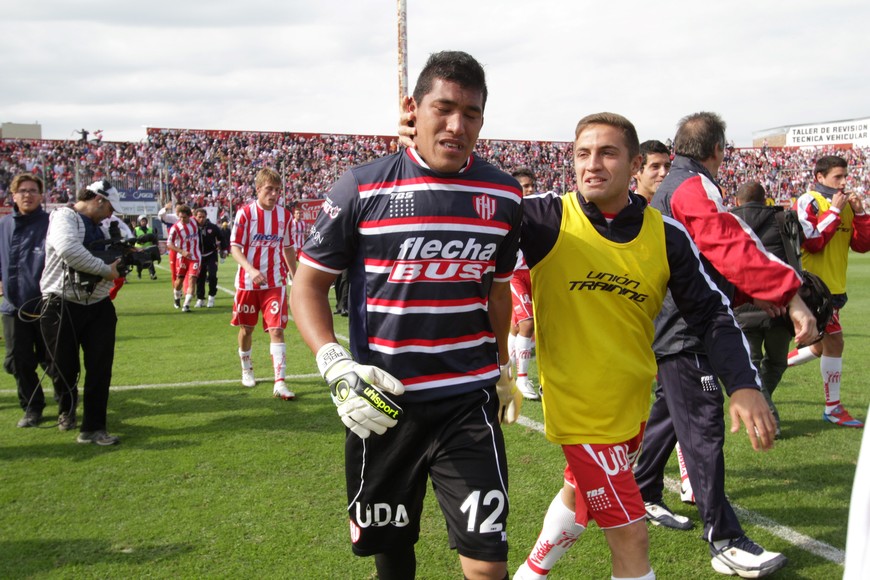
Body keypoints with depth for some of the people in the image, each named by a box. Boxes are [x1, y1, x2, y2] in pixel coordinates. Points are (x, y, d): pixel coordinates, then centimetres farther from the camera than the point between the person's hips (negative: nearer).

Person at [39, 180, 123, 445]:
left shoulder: (96, 228, 18)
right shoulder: (63, 217, -8)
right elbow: (69, 250, -25)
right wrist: (106, 269, -19)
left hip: (98, 306, 7)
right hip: (62, 306, -7)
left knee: (100, 368, 1)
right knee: (64, 368, 7)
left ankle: (93, 428, 7)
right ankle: (67, 408, 36)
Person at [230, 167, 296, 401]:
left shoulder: (284, 215, 2)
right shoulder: (245, 213, -8)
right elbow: (234, 247, -13)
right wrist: (251, 270, -29)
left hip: (275, 283, 1)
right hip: (248, 282, -1)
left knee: (277, 329, -9)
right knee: (246, 328, 13)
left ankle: (280, 382, -10)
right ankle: (246, 370, 37)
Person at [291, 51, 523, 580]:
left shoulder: (504, 195, 2)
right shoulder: (362, 189, -7)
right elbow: (309, 283, -1)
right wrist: (336, 367, -14)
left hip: (469, 402, 1)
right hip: (382, 403, -1)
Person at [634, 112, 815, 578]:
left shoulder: (668, 190, 17)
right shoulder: (693, 188, -16)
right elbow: (734, 248, -29)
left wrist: (751, 294, 19)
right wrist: (791, 296, -34)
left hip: (673, 327, 11)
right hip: (687, 332, -11)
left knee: (670, 413, 21)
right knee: (704, 430, -7)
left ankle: (643, 496, 35)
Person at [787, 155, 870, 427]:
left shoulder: (846, 205, 11)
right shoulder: (808, 203, -10)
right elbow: (813, 242, -21)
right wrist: (834, 212, -17)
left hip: (834, 287, 8)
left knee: (821, 346, 13)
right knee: (834, 341, -8)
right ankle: (833, 408, 2)